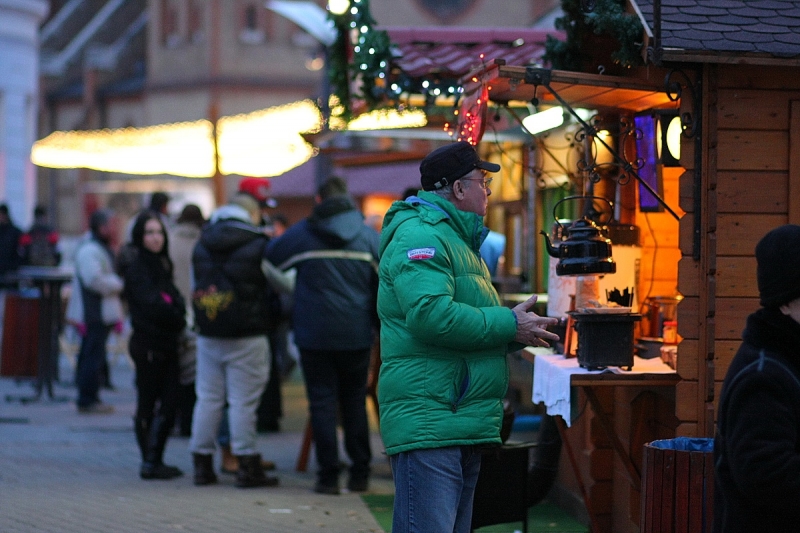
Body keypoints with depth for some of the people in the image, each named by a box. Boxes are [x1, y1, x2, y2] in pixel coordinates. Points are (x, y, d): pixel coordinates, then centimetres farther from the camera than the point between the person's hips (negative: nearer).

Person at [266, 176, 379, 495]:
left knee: (322, 402, 2)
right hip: (357, 336, 2)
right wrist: (385, 329, 15)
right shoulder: (369, 235, 2)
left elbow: (268, 260, 6)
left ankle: (329, 475, -1)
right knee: (355, 402, 12)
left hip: (315, 334, -2)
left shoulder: (301, 233, -2)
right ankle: (360, 473, 13)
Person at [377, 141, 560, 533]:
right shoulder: (419, 236, -11)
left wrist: (520, 332, 12)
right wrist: (509, 325, -16)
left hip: (465, 425, 11)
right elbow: (430, 315, -25)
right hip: (427, 424, -11)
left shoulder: (458, 240, 24)